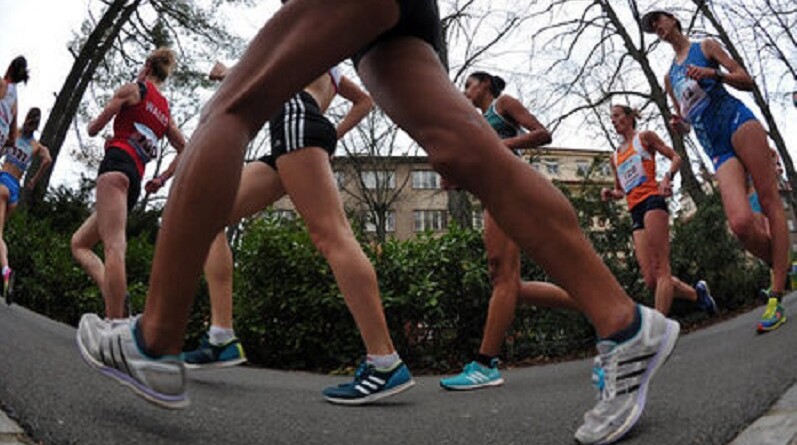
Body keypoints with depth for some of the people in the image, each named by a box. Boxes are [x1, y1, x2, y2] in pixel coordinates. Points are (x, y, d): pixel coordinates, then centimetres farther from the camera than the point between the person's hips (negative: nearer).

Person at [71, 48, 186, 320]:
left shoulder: (133, 89, 7)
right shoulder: (166, 112, 24)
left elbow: (94, 129, 9)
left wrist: (93, 125, 32)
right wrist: (162, 178, 26)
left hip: (117, 166, -8)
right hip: (136, 181, 8)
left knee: (114, 245, -22)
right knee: (79, 243, 13)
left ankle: (115, 325, -34)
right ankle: (114, 293, -10)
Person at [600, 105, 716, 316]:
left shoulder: (644, 137, 12)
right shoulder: (615, 157, 27)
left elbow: (676, 158, 7)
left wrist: (667, 177, -13)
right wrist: (610, 193, 8)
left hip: (652, 200, -6)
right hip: (635, 212, 7)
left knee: (661, 269, -15)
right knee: (651, 280, -4)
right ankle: (697, 294, 17)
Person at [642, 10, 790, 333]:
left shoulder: (706, 46, 17)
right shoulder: (669, 77, 28)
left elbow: (746, 81, 9)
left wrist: (714, 73, -9)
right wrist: (679, 126, 5)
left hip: (735, 121, -3)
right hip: (716, 149, 3)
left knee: (769, 201, -13)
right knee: (740, 222, -20)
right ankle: (780, 267, 2)